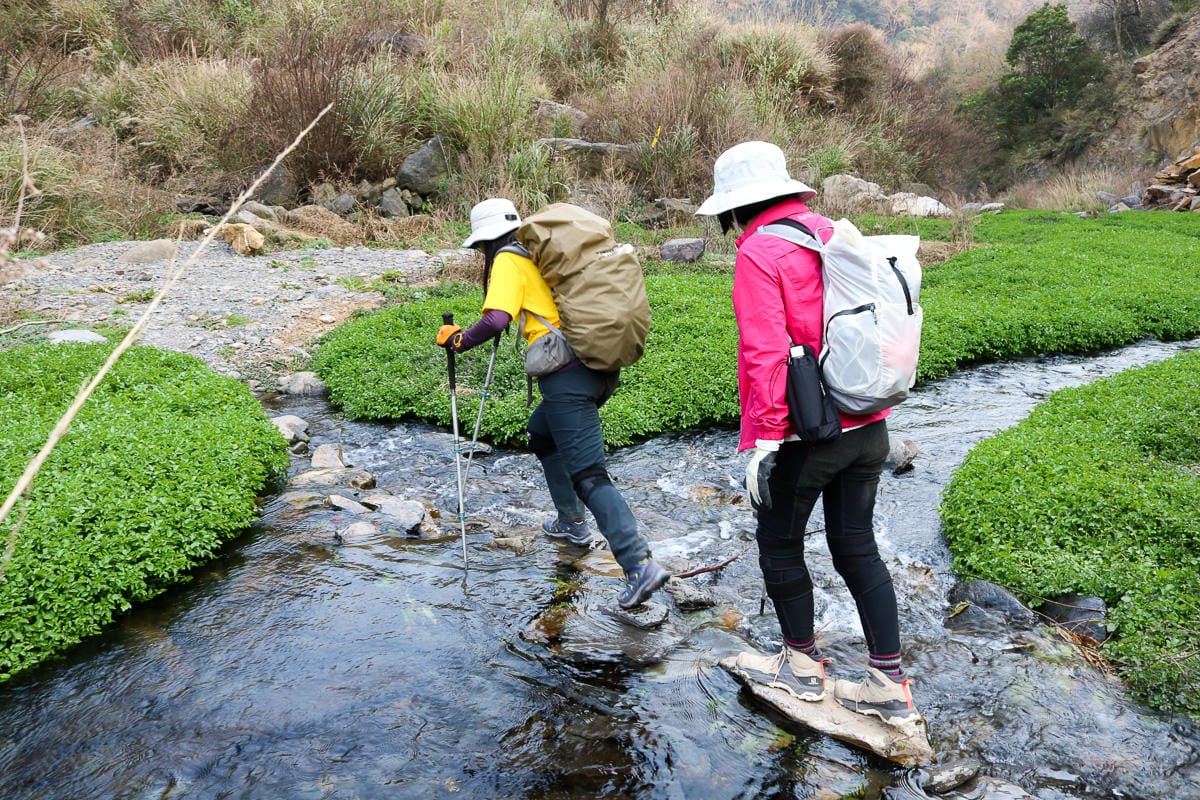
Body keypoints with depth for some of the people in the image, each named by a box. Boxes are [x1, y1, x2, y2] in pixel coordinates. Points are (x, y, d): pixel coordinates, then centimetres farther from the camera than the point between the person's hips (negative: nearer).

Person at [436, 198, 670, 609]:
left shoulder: (508, 261, -2)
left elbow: (496, 319, -17)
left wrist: (458, 339, 0)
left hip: (567, 376, -9)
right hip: (598, 367, 9)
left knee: (588, 474, -10)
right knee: (541, 434, 30)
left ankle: (640, 564, -18)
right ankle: (572, 522, 35)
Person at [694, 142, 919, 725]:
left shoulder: (759, 253, -13)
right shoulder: (833, 235, 10)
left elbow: (766, 353, -21)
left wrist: (764, 440, -19)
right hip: (868, 428, 8)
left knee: (779, 544, 13)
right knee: (856, 546, 15)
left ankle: (804, 666, 29)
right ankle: (890, 685, 19)